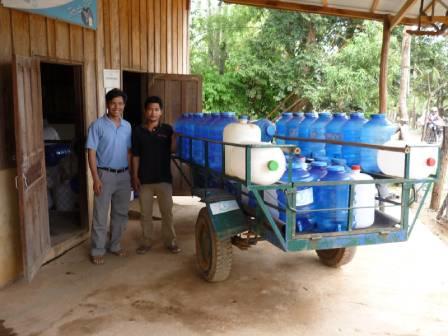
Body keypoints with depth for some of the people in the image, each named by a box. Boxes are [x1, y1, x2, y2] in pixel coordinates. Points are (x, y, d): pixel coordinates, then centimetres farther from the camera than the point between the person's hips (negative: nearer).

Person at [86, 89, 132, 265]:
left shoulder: (127, 126, 7)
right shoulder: (97, 125, -9)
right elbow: (91, 153, -11)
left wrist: (132, 174, 10)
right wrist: (96, 178, -17)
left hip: (124, 175, 5)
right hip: (105, 174, -5)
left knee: (120, 213, 12)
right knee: (100, 215, 2)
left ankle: (115, 245, 27)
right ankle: (97, 250, 14)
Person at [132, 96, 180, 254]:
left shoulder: (167, 129, -1)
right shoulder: (138, 131, 1)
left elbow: (173, 149, -11)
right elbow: (135, 156, 3)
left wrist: (176, 135, -26)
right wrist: (135, 176, -2)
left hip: (164, 178, -1)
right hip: (144, 179, 1)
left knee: (167, 211, 6)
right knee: (145, 213, 10)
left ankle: (170, 241, 20)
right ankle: (146, 241, 24)